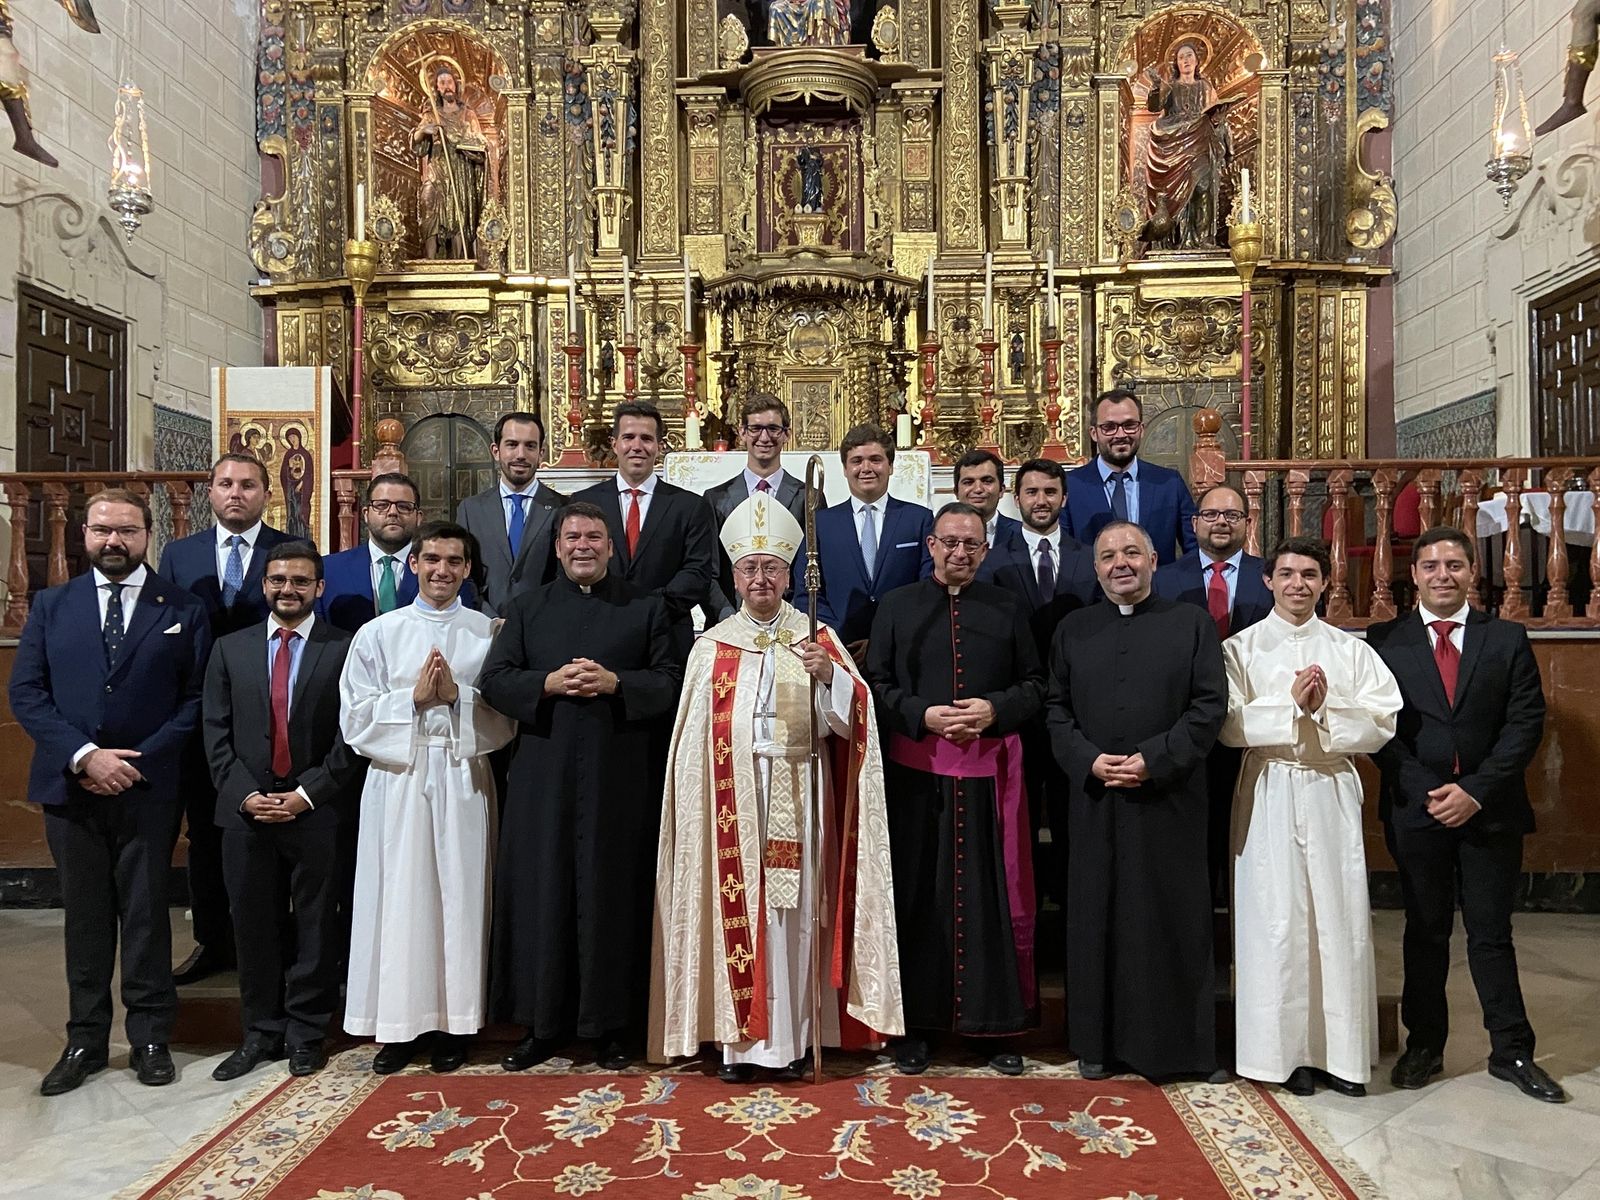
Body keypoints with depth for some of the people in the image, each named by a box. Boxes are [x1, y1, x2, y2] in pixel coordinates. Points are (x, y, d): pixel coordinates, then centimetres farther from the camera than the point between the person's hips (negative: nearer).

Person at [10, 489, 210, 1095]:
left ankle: (150, 1038, 19)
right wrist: (83, 756, -12)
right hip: (70, 787, 2)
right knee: (84, 916, 11)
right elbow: (25, 692, 2)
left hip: (148, 788, -2)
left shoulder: (182, 609, 1)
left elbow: (197, 699, -3)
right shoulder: (51, 605, 8)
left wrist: (139, 762, -12)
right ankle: (85, 1041, 23)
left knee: (146, 913, 6)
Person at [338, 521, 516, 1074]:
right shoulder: (378, 633, 7)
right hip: (397, 779, 0)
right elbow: (355, 719, 1)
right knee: (398, 899, 3)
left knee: (459, 897, 4)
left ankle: (452, 1021, 17)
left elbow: (505, 719, 1)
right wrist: (414, 696, -11)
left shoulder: (488, 633, 6)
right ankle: (400, 1023, 16)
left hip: (462, 779, 0)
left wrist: (457, 694, -13)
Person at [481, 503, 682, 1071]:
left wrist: (614, 682, -14)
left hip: (620, 776, -1)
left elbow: (671, 682, 1)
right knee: (542, 892, 5)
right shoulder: (528, 607, 13)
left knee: (613, 895, 3)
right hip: (544, 775, 2)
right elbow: (494, 679, 5)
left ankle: (613, 1025, 16)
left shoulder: (647, 608, 8)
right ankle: (543, 1023, 18)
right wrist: (548, 683, -12)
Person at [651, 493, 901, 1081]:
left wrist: (829, 674, -24)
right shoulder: (712, 646, 9)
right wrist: (698, 805, 0)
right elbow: (694, 739, 7)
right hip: (731, 800, 1)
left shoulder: (817, 639, 6)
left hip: (796, 798, 0)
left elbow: (852, 718, -6)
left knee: (792, 907, 2)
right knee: (736, 908, 1)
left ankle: (790, 1038, 13)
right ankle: (739, 1039, 12)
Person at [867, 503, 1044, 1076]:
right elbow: (876, 684, 4)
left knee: (992, 893, 3)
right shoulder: (897, 605, 8)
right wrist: (922, 715, -12)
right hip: (917, 770, 0)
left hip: (989, 772, 1)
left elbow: (1034, 683, 9)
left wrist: (995, 710, -10)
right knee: (918, 895, 4)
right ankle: (916, 1022, 16)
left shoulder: (1006, 608, 11)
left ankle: (997, 1023, 16)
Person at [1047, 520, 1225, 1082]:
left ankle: (1173, 1041, 18)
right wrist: (1089, 761, -9)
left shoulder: (1191, 622, 4)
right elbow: (1057, 709, 8)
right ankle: (1099, 1041, 19)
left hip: (1169, 798, -2)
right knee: (1097, 917, 7)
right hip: (1094, 798, 2)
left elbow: (1210, 705, -4)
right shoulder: (1073, 629, 11)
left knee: (1170, 917, 4)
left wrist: (1154, 760, -14)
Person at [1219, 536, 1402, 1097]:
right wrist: (1292, 704, -15)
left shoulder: (1351, 650, 10)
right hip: (1270, 793, -2)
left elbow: (1383, 723, -1)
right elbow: (1230, 724, -7)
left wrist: (1324, 709, -14)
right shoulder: (1241, 648, 5)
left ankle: (1338, 1050, 16)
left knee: (1341, 918, 3)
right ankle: (1284, 1050, 11)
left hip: (1333, 792, 2)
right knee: (1276, 920, 0)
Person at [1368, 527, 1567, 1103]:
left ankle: (1511, 1051, 21)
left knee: (1492, 932, 8)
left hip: (1490, 810, 0)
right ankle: (1424, 1045, 22)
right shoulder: (1384, 641, 1)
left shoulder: (1508, 639, 4)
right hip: (1416, 810, 0)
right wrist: (1427, 792, -10)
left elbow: (1526, 722, -2)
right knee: (1425, 931, 11)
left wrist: (1476, 790, -11)